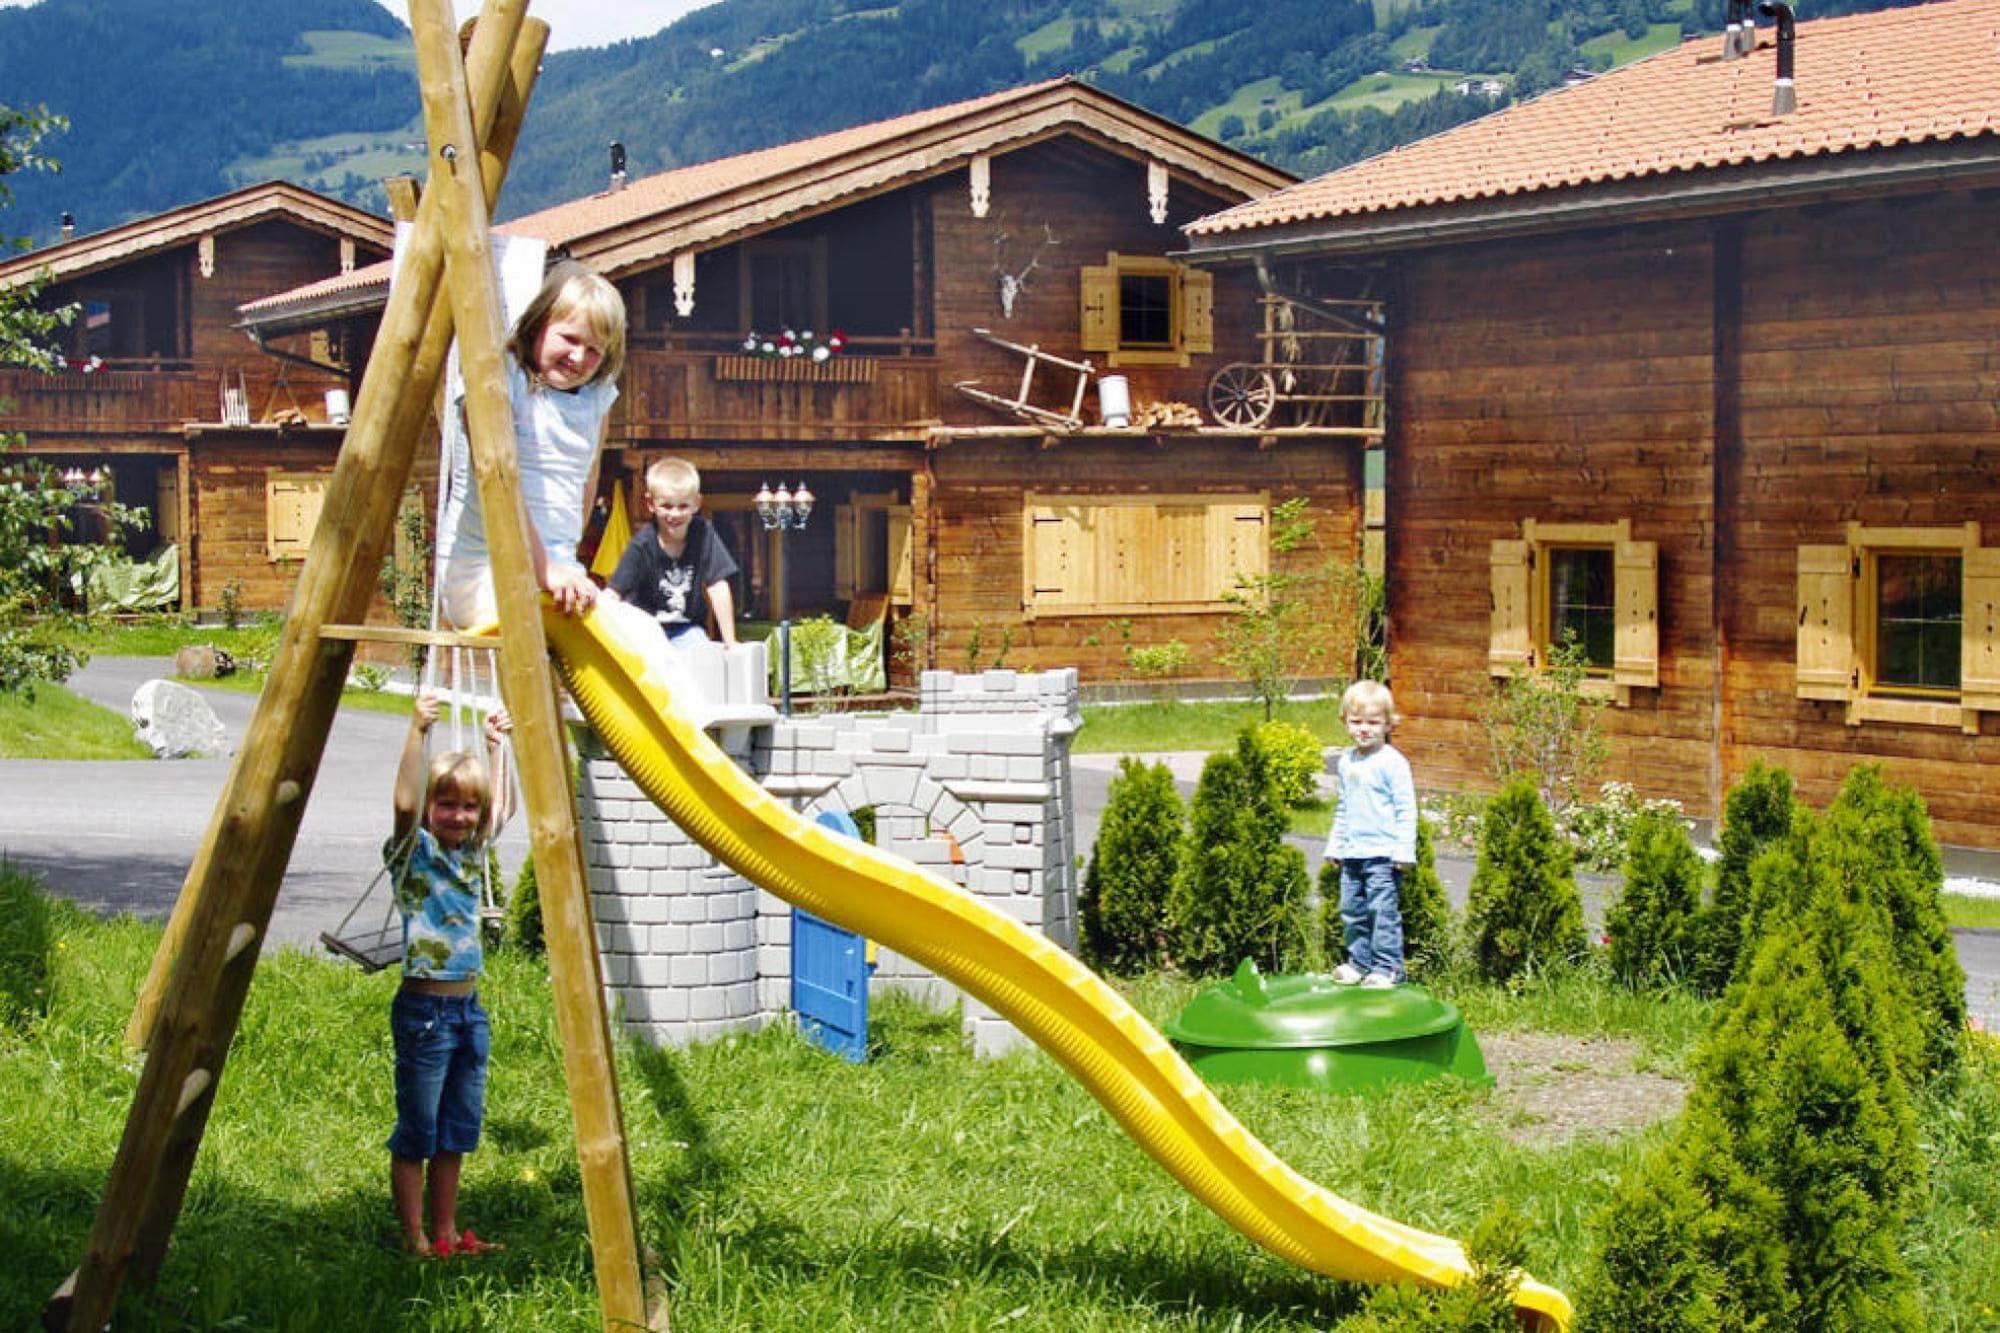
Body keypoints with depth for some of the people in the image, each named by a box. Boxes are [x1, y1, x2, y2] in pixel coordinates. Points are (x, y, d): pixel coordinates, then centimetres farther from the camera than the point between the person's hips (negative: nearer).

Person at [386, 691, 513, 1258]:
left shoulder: (472, 850, 9)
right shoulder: (414, 852, -9)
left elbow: (501, 804, 23)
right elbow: (405, 802, -28)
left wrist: (494, 744, 15)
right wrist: (418, 732, -33)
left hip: (468, 1008, 7)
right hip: (424, 1009, -7)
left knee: (455, 1131, 13)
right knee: (415, 1133, 1)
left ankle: (446, 1232, 21)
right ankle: (415, 1238, 7)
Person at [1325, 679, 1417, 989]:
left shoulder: (1392, 762, -9)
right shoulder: (1346, 762, 14)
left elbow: (1406, 809, -10)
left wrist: (1404, 850, -15)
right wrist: (1334, 846, 22)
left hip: (1383, 855, -7)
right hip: (1352, 853, 7)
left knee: (1383, 910, -8)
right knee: (1351, 910, 11)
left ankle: (1387, 967, -2)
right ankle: (1359, 961, 22)